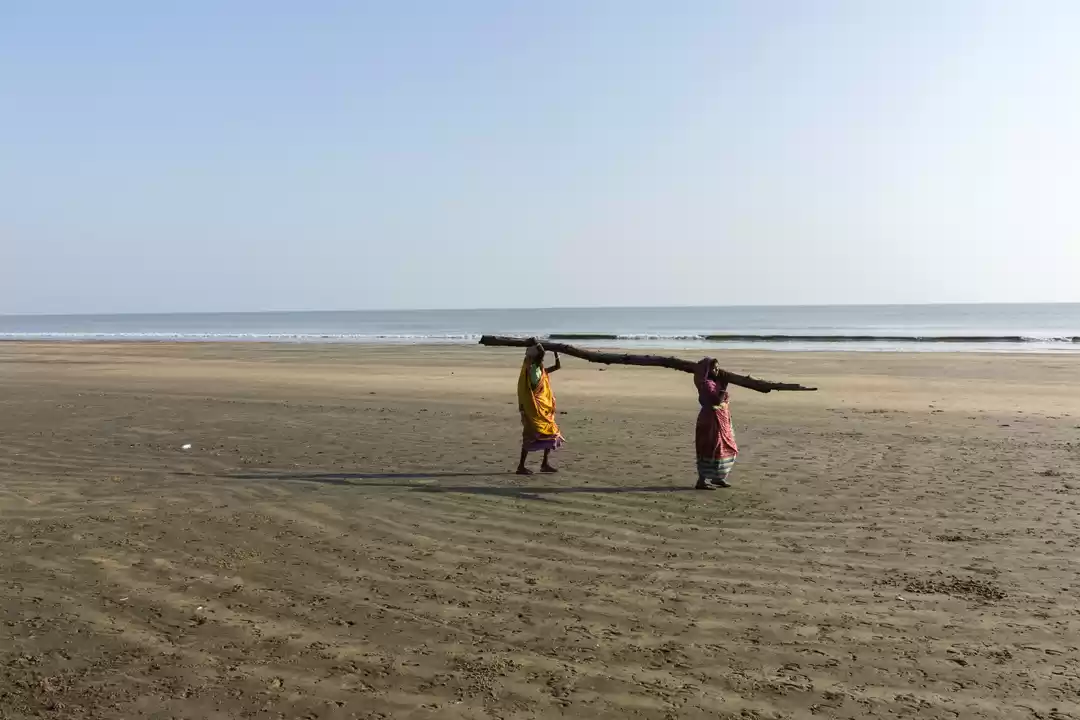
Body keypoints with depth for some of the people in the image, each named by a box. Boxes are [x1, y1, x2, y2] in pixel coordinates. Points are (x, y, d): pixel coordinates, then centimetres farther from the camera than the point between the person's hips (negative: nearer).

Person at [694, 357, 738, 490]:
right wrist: (724, 387, -17)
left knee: (726, 448, 16)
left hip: (721, 420, 10)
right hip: (711, 420, -10)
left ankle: (717, 478, 26)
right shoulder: (707, 384, -16)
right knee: (711, 449, -8)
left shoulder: (716, 382, 12)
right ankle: (702, 480, -5)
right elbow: (717, 400, -25)